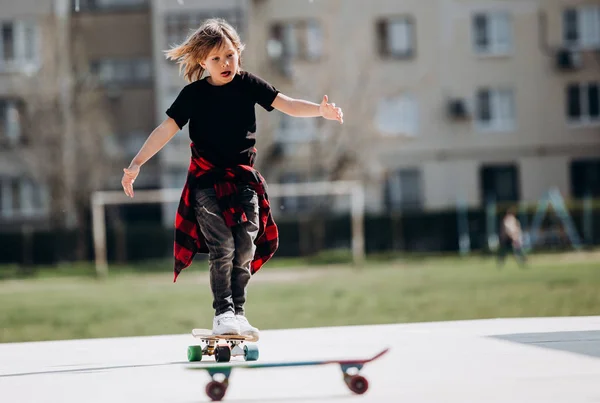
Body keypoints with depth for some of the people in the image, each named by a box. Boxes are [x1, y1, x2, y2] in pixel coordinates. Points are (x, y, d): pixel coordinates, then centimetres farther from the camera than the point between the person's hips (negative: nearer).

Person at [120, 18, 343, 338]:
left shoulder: (247, 84, 0)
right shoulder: (193, 94, -5)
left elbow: (287, 105, -5)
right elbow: (166, 129, -8)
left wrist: (321, 110, -22)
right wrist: (136, 164, -16)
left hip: (243, 180, 2)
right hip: (207, 182, -2)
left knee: (245, 250, -1)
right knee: (222, 247, -14)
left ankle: (238, 312, 9)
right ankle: (222, 312, -8)